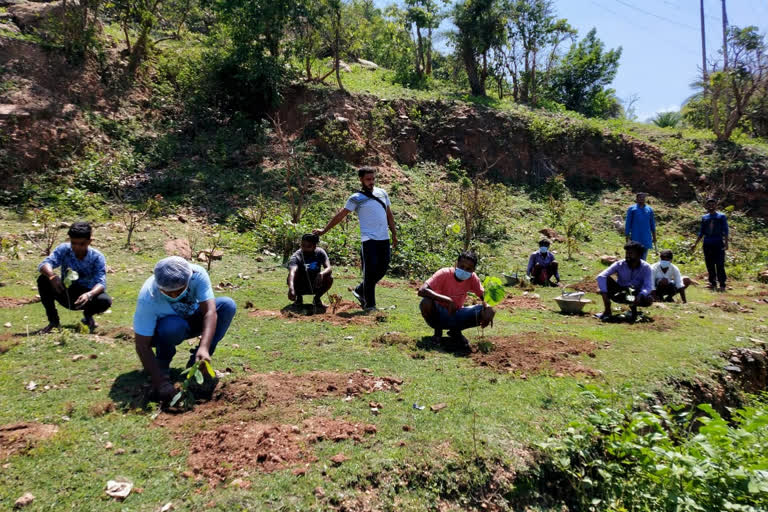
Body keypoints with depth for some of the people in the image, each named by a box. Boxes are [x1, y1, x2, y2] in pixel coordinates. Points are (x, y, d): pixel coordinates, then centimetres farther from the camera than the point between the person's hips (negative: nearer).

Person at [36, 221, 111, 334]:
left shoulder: (97, 257, -18)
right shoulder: (63, 249, -13)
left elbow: (101, 283, -28)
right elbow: (44, 265, -26)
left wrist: (89, 295, -49)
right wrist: (52, 276, -49)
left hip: (85, 296, -2)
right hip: (66, 294, 2)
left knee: (105, 301, -33)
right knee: (43, 280, -24)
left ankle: (88, 315, 5)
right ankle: (53, 320, -5)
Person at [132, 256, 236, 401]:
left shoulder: (197, 274, -30)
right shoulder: (148, 298, -34)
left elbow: (210, 312, -36)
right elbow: (142, 346, -31)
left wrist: (204, 348, -51)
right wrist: (159, 381, -38)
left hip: (190, 319, 4)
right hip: (162, 330, -3)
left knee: (228, 305, -23)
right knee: (174, 326, -40)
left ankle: (197, 363, -11)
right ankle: (162, 364, -7)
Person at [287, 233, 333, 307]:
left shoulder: (320, 252, -14)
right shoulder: (296, 256, -25)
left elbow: (328, 268, -25)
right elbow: (292, 272, -43)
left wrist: (321, 273, -48)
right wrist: (291, 288, -62)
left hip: (315, 286, 2)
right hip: (300, 287, -2)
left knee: (329, 279, -27)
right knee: (291, 277, -33)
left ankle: (317, 298, 1)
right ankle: (298, 297, -3)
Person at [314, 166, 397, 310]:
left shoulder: (382, 193, 14)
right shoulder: (357, 198, -3)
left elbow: (389, 215, 20)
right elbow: (340, 215, -3)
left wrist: (394, 234, 17)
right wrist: (324, 230, -6)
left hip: (384, 239, 6)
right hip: (369, 239, -6)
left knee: (382, 270, 10)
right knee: (370, 271, -6)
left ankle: (360, 290, 29)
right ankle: (369, 304, 4)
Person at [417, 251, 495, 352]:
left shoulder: (472, 278, -11)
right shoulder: (444, 273, -23)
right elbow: (422, 291, -34)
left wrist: (488, 309, -30)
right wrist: (447, 300, -41)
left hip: (457, 315, 4)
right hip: (439, 315, -3)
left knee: (489, 311, -18)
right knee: (426, 303, -37)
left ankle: (455, 332, 3)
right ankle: (437, 330, -4)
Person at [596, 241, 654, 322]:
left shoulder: (645, 267, -15)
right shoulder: (620, 264, -16)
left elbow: (648, 287, -26)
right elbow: (600, 276, -27)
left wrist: (640, 296, -47)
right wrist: (604, 294, -38)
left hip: (636, 295, -1)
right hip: (619, 294, 1)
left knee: (649, 300, -32)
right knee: (606, 279, -26)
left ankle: (633, 308, 1)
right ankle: (607, 310, -18)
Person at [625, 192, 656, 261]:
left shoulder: (649, 209, 9)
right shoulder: (631, 209, 0)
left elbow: (652, 224, 14)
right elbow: (627, 223, 0)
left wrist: (654, 236, 13)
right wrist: (627, 236, -4)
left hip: (646, 237, 3)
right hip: (635, 237, -3)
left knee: (644, 255, 7)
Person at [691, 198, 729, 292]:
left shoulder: (721, 216, 3)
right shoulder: (704, 218, 13)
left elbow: (725, 231, -1)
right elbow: (701, 233, 18)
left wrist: (726, 243, -11)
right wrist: (695, 244, 13)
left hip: (718, 244, -4)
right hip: (707, 245, 4)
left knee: (720, 265, -6)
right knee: (710, 265, 6)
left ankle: (722, 285, -2)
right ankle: (713, 283, 14)